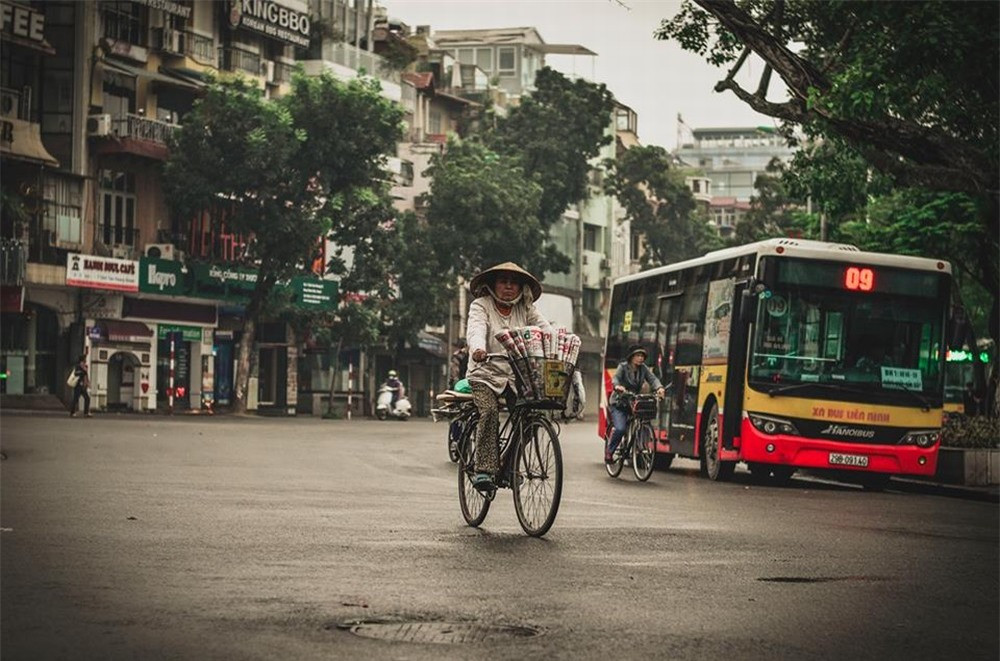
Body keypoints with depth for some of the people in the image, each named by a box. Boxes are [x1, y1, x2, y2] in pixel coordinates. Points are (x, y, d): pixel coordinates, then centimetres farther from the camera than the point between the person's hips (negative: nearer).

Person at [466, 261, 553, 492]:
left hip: (517, 375, 3)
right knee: (489, 411, -27)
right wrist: (478, 348, -43)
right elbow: (476, 329, -20)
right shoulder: (481, 306, -1)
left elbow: (545, 329, -3)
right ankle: (483, 471, -26)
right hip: (486, 373, -3)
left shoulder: (526, 310, 10)